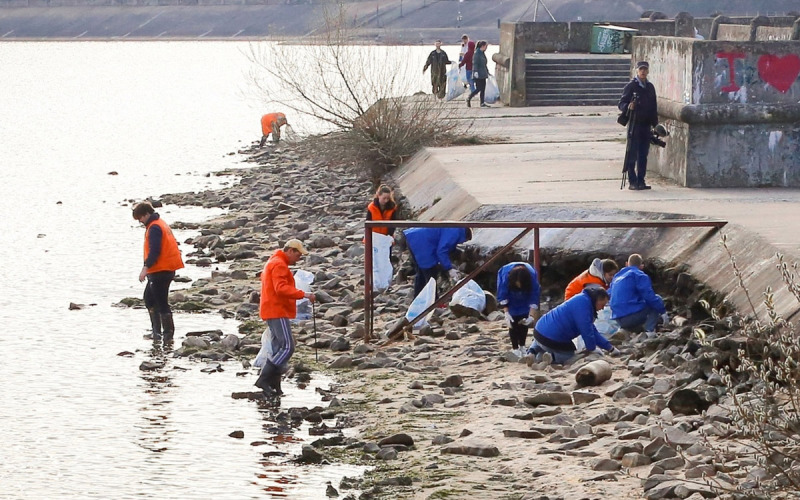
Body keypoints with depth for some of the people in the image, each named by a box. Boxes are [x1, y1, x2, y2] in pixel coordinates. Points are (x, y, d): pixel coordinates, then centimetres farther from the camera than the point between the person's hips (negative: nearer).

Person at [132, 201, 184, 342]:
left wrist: (146, 268, -27)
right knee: (149, 299, 19)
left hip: (160, 271, -11)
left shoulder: (154, 228, -15)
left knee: (161, 303, -6)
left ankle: (168, 333, -2)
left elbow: (154, 251, -24)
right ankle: (156, 331, 21)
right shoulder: (160, 224, 17)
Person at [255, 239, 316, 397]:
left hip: (273, 311, 11)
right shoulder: (279, 265, -13)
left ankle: (274, 386, 7)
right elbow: (281, 288, -25)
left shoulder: (273, 263, 21)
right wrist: (303, 294, -29)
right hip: (277, 311, -11)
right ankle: (264, 379, -18)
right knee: (287, 347, -15)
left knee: (279, 348, 9)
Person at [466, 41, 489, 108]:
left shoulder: (483, 53, 15)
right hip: (478, 75, -9)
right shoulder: (476, 54, -12)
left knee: (483, 89, 6)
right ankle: (468, 98, 8)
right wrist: (475, 72, -27)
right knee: (479, 89, -8)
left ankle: (482, 103, 7)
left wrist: (487, 72, 26)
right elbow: (475, 64, -18)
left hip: (483, 74, 9)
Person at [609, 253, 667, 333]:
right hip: (633, 315, -8)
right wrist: (663, 311, -4)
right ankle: (649, 330, -12)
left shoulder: (617, 277, 21)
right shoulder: (639, 275, -2)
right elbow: (650, 296, -12)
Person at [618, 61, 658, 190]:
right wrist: (628, 107, -27)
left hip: (646, 125, 6)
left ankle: (641, 181, 13)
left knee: (643, 154, 8)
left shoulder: (650, 87, 14)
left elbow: (654, 107, 19)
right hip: (634, 125, -6)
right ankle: (632, 182, -2)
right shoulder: (631, 86, -3)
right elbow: (621, 104, -5)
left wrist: (655, 124, 14)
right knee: (632, 154, -4)